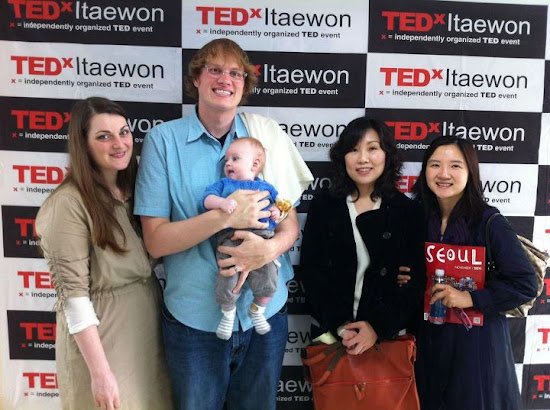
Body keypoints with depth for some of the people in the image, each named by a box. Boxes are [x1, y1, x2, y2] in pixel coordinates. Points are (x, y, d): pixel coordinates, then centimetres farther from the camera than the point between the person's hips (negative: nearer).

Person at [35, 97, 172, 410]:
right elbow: (73, 293, -19)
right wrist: (100, 371, -19)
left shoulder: (135, 187, 4)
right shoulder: (69, 203, -18)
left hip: (149, 322, 7)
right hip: (101, 331, -6)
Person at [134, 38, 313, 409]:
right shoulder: (164, 139, -7)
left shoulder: (268, 133, -1)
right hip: (194, 318, -2)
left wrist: (271, 248, -20)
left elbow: (291, 224, 1)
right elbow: (156, 241, -11)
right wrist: (224, 216, -23)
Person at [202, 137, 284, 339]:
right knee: (227, 280, -9)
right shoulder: (223, 184, 18)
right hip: (231, 239, -1)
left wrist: (277, 212, 2)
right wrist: (222, 202, -18)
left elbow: (278, 205, 25)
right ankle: (228, 312, 22)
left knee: (267, 279, -6)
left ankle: (257, 310, 24)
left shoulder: (266, 187, 21)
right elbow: (207, 198, 2)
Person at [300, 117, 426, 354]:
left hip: (387, 333, 0)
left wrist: (378, 328, -14)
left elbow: (414, 280, -4)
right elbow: (311, 270, -4)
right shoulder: (323, 205, -1)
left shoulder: (407, 211, -2)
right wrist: (340, 326, -14)